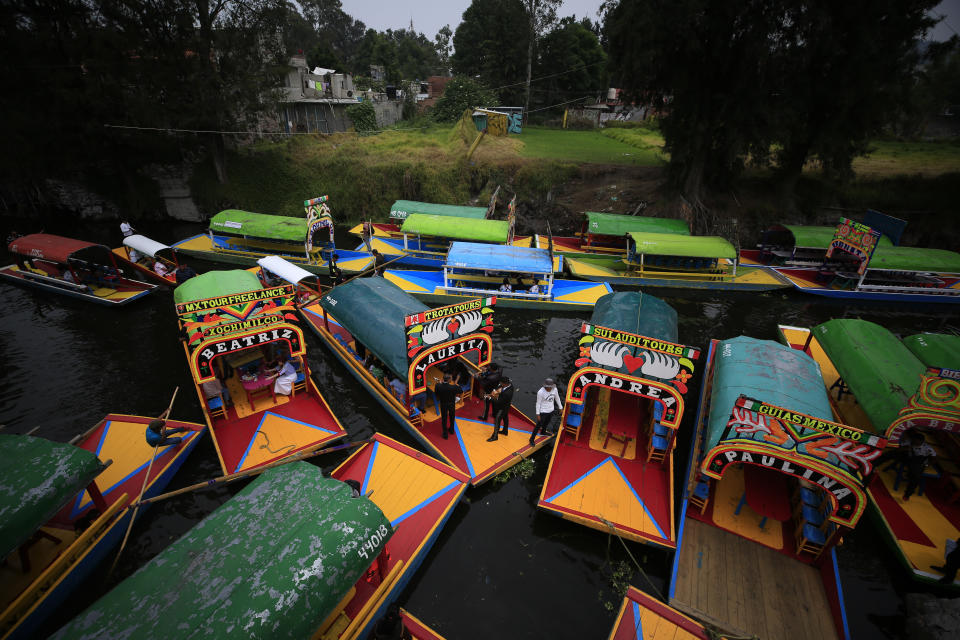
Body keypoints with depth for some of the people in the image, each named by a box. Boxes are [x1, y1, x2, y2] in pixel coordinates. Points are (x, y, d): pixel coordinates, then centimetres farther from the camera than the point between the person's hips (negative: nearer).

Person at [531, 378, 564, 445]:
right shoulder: (540, 392, -29)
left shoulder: (554, 389, -14)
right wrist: (538, 414, -13)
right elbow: (538, 403, -18)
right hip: (543, 411, -6)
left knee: (547, 422, 28)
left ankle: (543, 432, 55)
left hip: (551, 410, 6)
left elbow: (557, 398, 4)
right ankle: (531, 439, 18)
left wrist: (561, 408, 13)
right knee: (539, 425, 3)